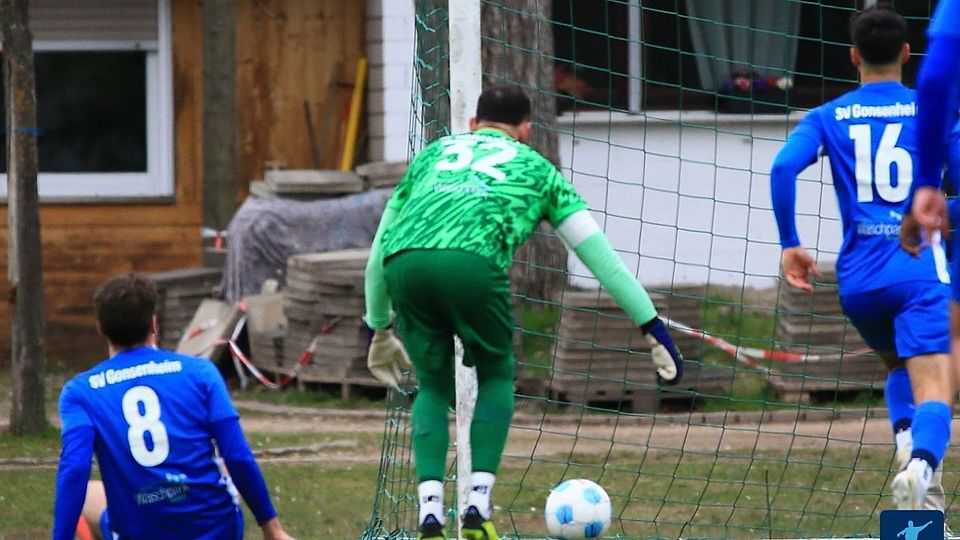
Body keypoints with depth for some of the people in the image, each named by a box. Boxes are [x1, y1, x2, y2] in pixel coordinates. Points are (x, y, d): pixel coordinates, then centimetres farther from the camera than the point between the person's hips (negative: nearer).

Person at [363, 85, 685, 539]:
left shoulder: (433, 153, 37)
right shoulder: (535, 167, 30)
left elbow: (378, 253, 41)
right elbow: (599, 254, 27)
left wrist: (379, 330, 52)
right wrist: (654, 330, 30)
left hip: (404, 263, 2)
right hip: (473, 264, -2)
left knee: (434, 386, 22)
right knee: (496, 377, 23)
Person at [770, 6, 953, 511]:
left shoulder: (828, 117, 10)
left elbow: (783, 168, -6)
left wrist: (789, 244, 1)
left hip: (858, 279, 3)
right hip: (920, 271, -3)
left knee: (899, 366, 30)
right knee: (933, 394, -12)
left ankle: (906, 441, 1)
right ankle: (922, 463, -43)